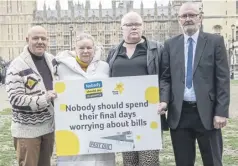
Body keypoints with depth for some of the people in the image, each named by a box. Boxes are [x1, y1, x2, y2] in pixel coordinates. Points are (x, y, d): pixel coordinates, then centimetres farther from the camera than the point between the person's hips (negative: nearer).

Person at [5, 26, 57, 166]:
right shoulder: (17, 66, -15)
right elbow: (15, 99, -21)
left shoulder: (52, 60, 6)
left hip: (49, 125, 6)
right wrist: (43, 99, -29)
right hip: (27, 130, -6)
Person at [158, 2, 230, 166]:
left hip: (207, 112, -2)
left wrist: (221, 111, -10)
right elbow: (165, 77, 9)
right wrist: (164, 100, -9)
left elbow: (223, 78, -3)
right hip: (179, 113, 2)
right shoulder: (170, 44, 9)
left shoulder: (215, 41, 1)